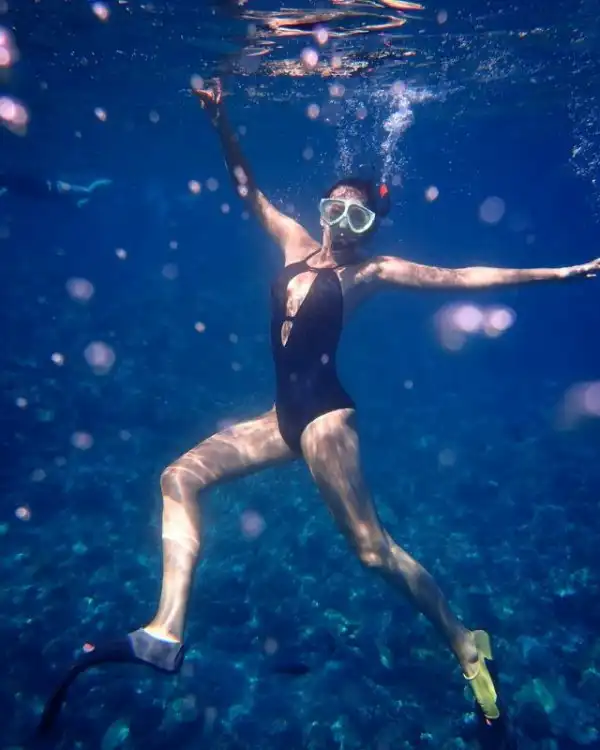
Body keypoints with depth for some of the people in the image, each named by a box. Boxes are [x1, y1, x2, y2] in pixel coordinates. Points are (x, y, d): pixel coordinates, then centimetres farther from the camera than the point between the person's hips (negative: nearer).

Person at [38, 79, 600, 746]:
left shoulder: (370, 272, -2)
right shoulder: (297, 243, 13)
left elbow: (460, 278, -4)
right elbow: (249, 190, 19)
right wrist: (221, 123, 12)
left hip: (324, 414, -7)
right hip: (284, 415, 7)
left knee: (372, 549, -6)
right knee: (180, 477, -1)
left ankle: (467, 648, 16)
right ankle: (166, 633, -3)